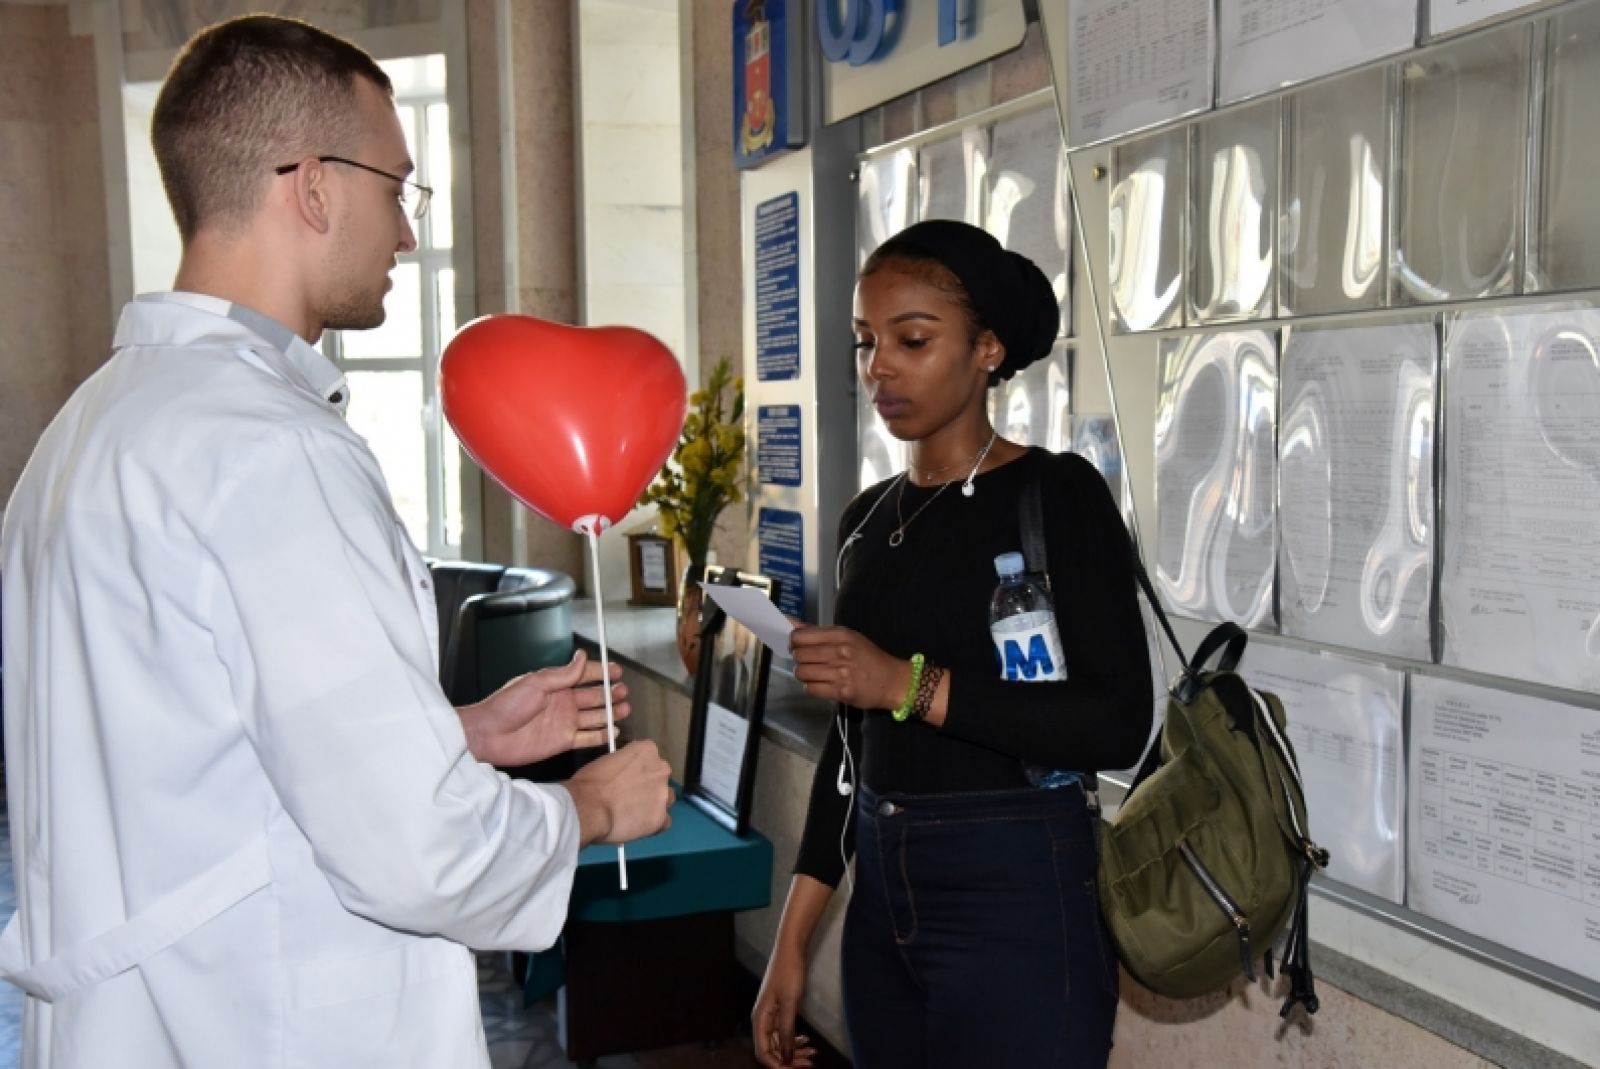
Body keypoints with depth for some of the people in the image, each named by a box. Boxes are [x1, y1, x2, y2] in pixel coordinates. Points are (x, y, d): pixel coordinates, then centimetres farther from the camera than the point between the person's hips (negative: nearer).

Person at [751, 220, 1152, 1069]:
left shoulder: (1057, 494, -8)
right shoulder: (867, 518, 8)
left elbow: (1118, 724, -17)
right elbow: (851, 741, 11)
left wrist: (912, 686, -23)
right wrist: (792, 940, 9)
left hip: (1018, 897, -6)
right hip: (882, 892, 6)